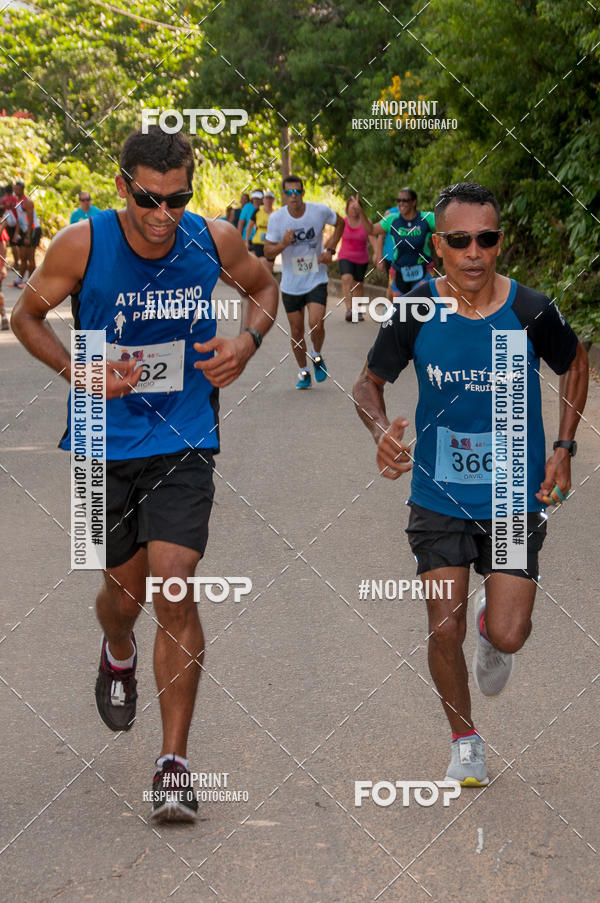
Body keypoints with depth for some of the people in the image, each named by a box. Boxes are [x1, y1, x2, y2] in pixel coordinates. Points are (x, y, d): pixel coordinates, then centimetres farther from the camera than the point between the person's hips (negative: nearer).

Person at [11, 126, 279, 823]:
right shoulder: (81, 245, -12)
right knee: (125, 587, 13)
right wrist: (76, 369, -14)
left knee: (173, 590, -12)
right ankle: (118, 656, 53)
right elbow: (27, 315, 3)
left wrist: (247, 341, -6)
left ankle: (174, 764, -4)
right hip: (106, 442, 0)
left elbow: (263, 286, 15)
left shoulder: (214, 241, -7)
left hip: (184, 443, 0)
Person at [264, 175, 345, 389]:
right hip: (291, 284, 1)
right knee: (296, 332, 7)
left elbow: (340, 223, 10)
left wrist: (330, 250, -2)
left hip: (316, 280, -1)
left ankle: (317, 356, 11)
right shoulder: (276, 218, -10)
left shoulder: (320, 211, -11)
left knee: (316, 324, -19)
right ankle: (303, 372, 28)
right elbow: (268, 251, -4)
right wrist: (283, 244, -26)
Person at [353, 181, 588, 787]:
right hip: (439, 494, 1)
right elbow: (368, 382, 2)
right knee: (445, 630, 0)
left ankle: (491, 622, 34)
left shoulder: (530, 312, -13)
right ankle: (464, 741, 26)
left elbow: (575, 364, 8)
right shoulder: (416, 311, -12)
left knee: (508, 636, -6)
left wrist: (563, 449, 1)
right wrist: (381, 429, -20)